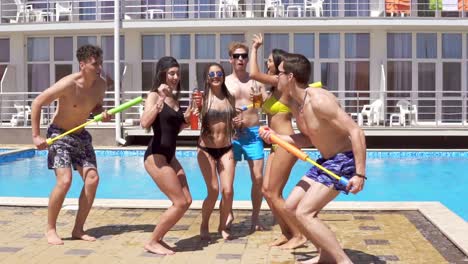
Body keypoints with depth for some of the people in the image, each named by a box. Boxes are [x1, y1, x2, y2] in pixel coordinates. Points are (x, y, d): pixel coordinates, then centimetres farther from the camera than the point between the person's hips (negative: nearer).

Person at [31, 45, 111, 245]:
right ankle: (50, 229, -2)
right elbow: (37, 103, -19)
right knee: (65, 180, -20)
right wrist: (36, 136, -21)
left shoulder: (101, 84, -6)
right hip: (59, 134, -6)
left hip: (81, 135, 6)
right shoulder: (68, 84, -24)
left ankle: (78, 229, 6)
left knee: (93, 178, -6)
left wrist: (102, 114, -11)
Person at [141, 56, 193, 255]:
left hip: (169, 156, 9)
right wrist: (160, 100, -29)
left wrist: (188, 114, 7)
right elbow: (144, 123, -27)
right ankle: (152, 242, 4)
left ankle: (158, 238, 19)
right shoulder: (154, 95, -10)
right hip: (155, 156, -8)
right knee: (180, 203, -9)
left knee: (186, 201, 9)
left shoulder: (174, 98, 12)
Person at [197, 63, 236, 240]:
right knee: (213, 191, -6)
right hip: (206, 150, -3)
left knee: (228, 191, -3)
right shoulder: (203, 97, -7)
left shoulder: (230, 98, 6)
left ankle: (223, 227, 20)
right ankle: (204, 226, 19)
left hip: (226, 149, 3)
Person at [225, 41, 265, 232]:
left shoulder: (255, 81, 7)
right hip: (231, 134, 0)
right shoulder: (224, 83, 5)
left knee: (258, 177, -3)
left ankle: (255, 217, 12)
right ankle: (229, 214, 23)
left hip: (253, 133, 1)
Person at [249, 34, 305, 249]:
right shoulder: (276, 87, 15)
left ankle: (298, 235, 5)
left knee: (274, 194, -5)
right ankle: (286, 233, 19)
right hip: (277, 145, 10)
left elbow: (253, 74, -20)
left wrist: (255, 48, -9)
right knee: (267, 190, 9)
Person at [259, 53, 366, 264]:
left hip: (344, 161, -10)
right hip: (326, 160, 10)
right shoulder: (296, 105, 3)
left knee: (304, 214, -17)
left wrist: (360, 174, -29)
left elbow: (356, 132, -27)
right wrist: (276, 137, 1)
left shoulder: (319, 100, -25)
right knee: (291, 207, 12)